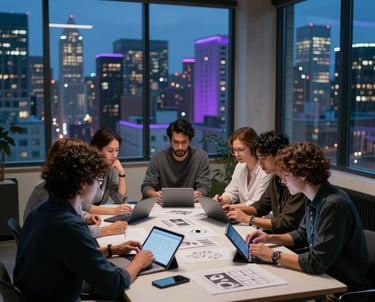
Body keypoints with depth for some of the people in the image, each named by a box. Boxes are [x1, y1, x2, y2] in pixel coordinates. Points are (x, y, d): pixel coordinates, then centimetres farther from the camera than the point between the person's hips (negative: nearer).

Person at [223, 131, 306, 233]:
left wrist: (248, 219, -19)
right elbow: (262, 205, 20)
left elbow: (286, 224, -24)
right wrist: (238, 210, 2)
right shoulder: (276, 178, 7)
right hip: (278, 234, 8)